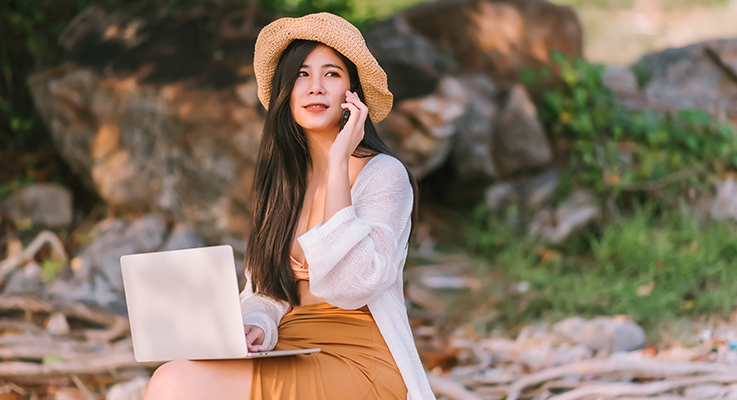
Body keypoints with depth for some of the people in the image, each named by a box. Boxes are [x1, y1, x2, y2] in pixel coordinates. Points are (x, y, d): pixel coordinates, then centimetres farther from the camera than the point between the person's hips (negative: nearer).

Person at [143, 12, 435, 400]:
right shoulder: (282, 181, 16)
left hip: (360, 365, -6)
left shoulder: (383, 174, -3)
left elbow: (350, 286, -18)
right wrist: (255, 328, -7)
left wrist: (338, 162, -15)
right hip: (288, 356, 6)